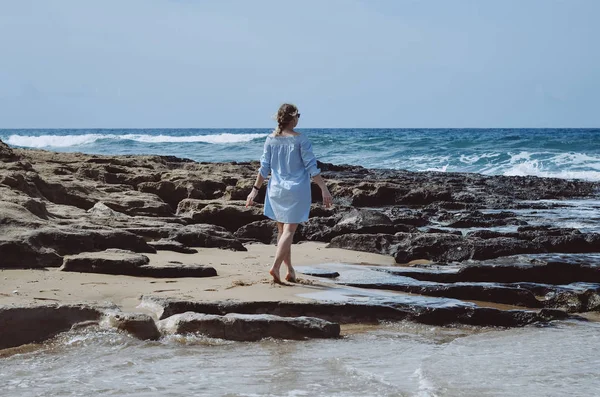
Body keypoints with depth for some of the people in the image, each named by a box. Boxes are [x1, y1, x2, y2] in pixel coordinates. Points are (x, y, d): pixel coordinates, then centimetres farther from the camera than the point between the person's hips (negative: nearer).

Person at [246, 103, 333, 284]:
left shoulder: (271, 139, 1)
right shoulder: (300, 139, -10)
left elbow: (264, 167, 2)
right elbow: (311, 167, -13)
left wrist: (255, 189, 10)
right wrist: (324, 189, -10)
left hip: (277, 189, 4)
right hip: (297, 190, -4)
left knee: (282, 230, 14)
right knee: (289, 230, -4)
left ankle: (290, 269, 21)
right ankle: (275, 266, -17)